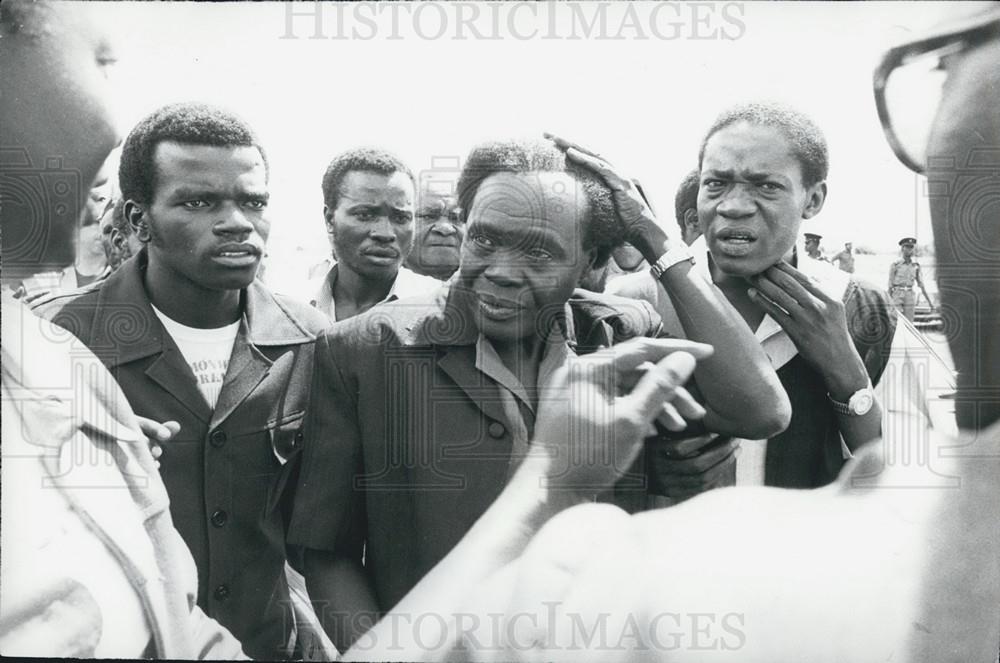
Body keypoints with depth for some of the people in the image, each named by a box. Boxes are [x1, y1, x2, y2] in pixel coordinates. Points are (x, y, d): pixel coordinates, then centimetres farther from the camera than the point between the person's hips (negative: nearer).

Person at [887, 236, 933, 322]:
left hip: (910, 298, 3)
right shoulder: (895, 265, -4)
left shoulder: (916, 265, 7)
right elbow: (890, 285, -2)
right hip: (897, 296, -3)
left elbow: (921, 284, 10)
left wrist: (929, 301, 7)